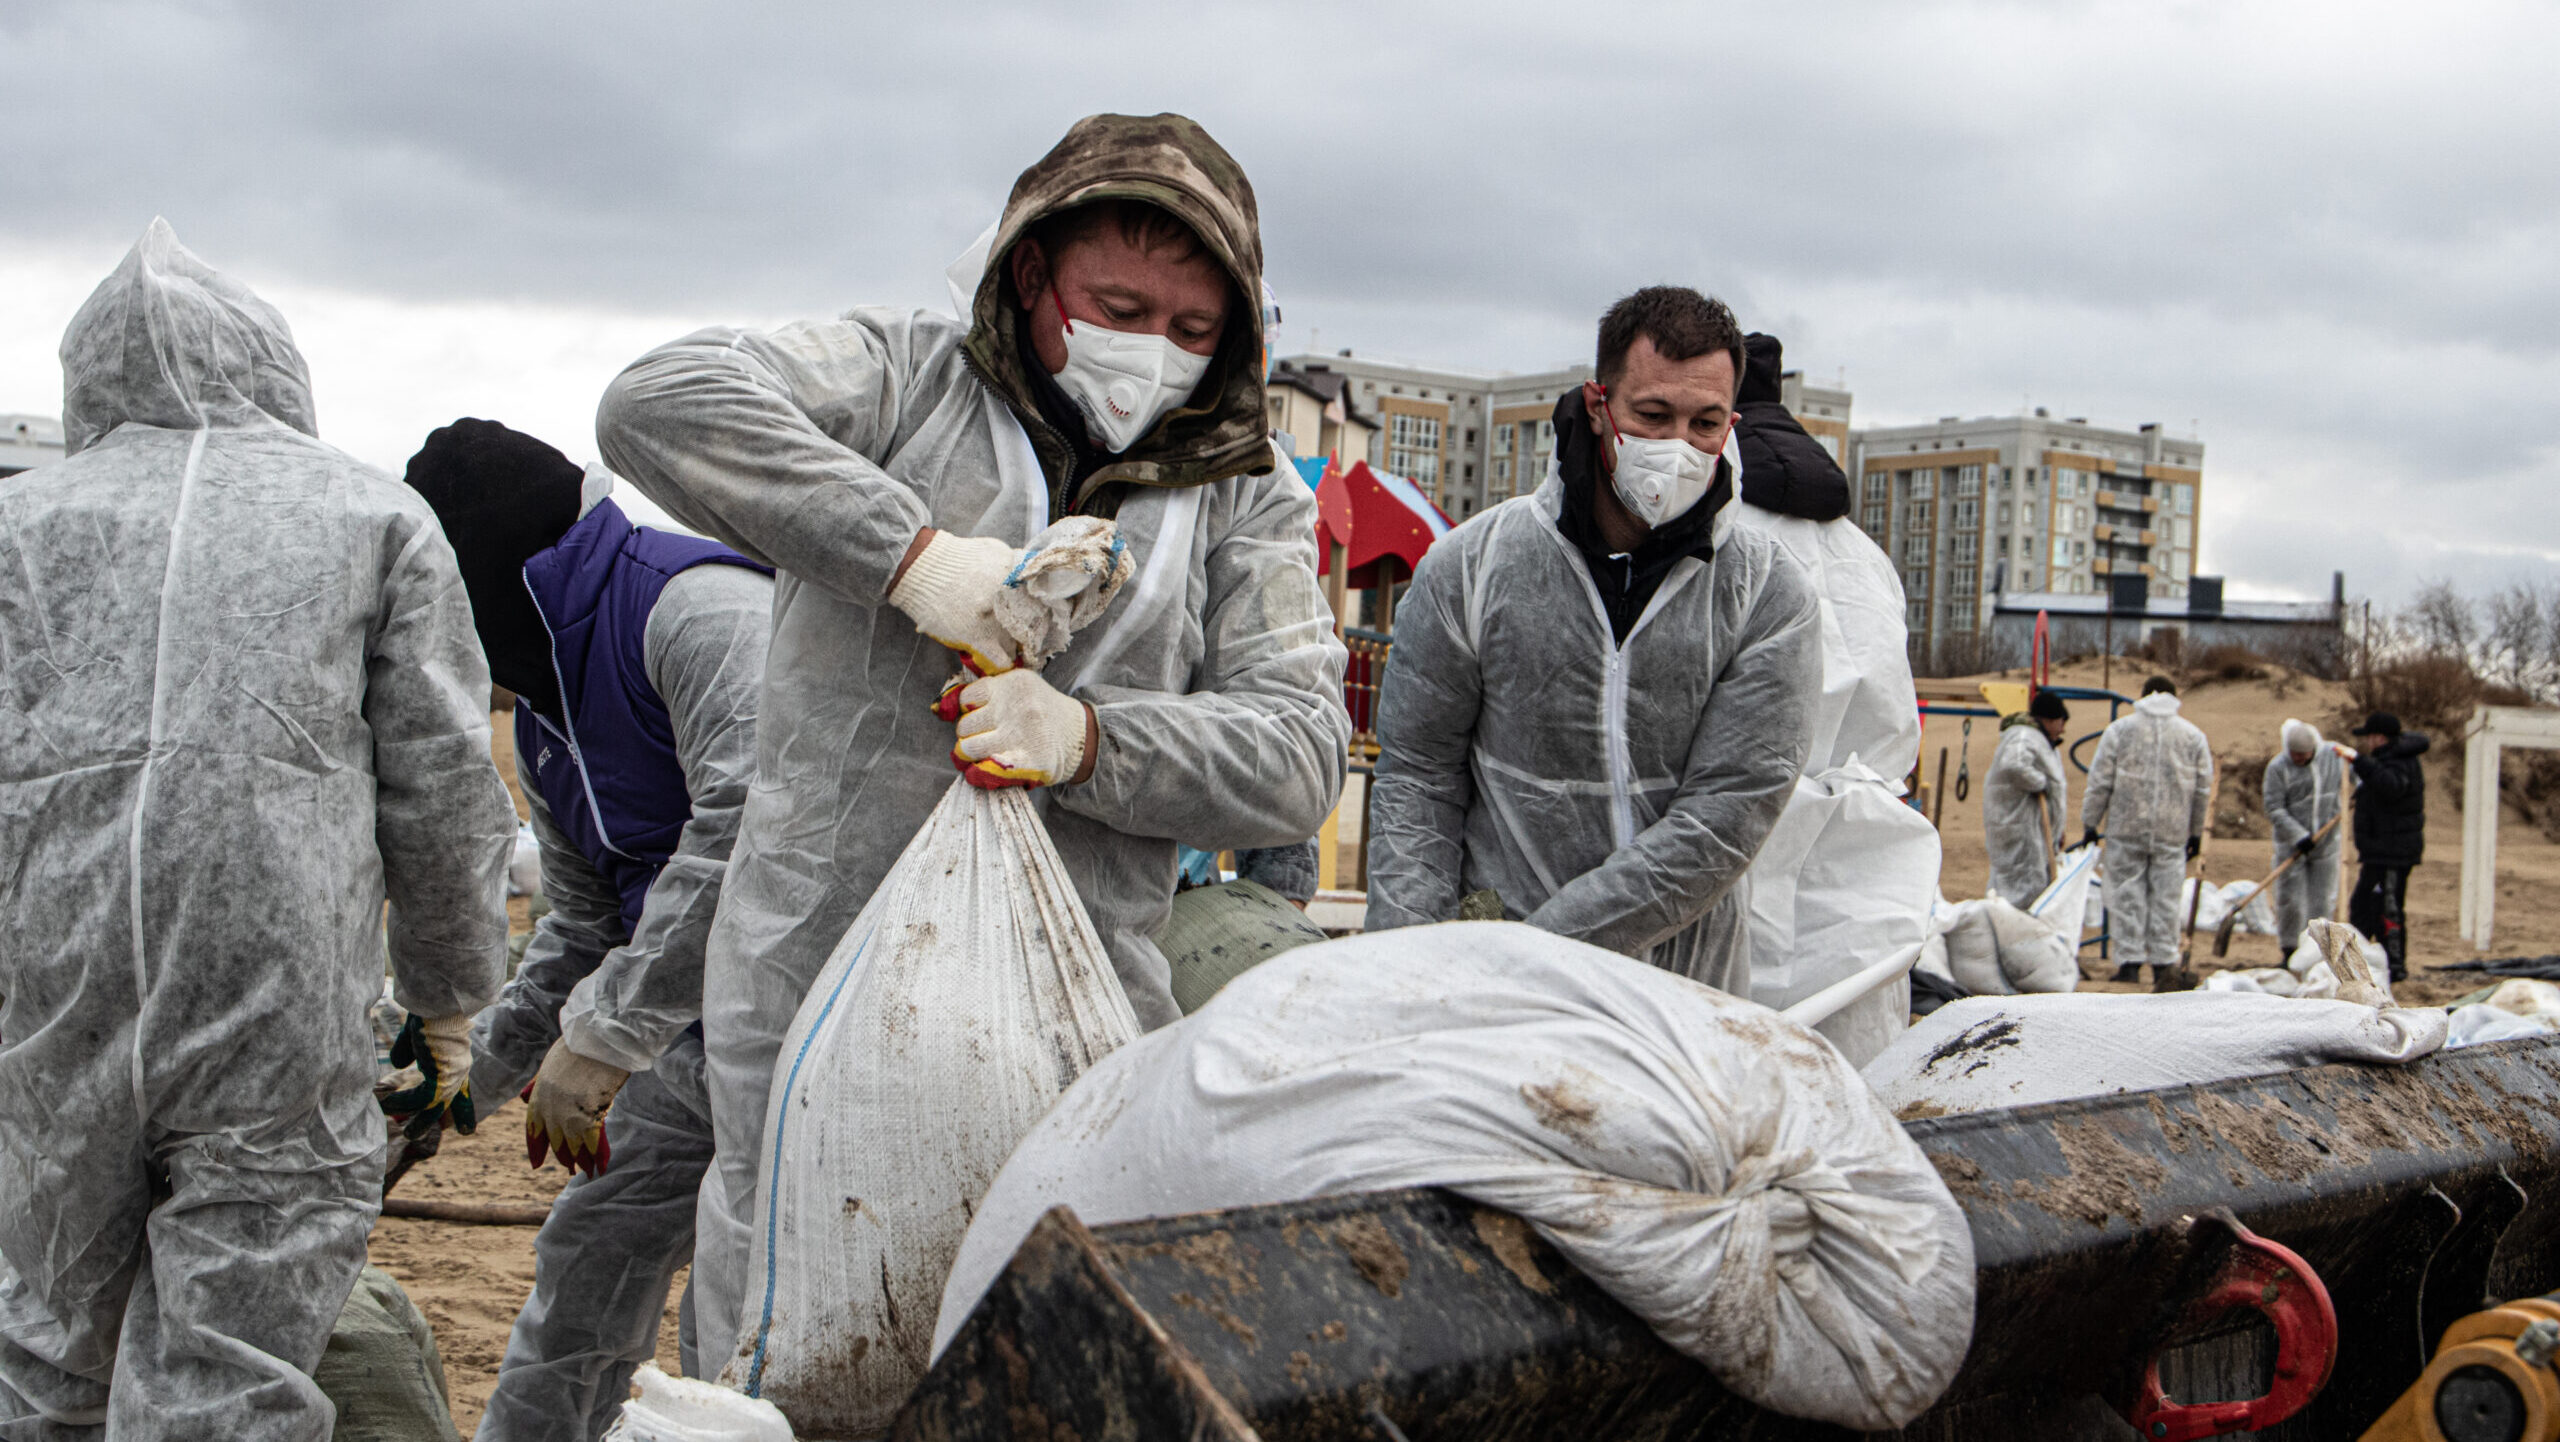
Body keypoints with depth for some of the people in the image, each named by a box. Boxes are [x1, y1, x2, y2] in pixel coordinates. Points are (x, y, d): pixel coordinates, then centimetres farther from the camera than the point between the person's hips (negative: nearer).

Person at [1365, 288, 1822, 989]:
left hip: (1689, 987, 1)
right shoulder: (1469, 567, 2)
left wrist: (1539, 949, -15)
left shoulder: (1771, 595, -1)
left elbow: (1727, 816, -8)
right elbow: (1417, 779, 5)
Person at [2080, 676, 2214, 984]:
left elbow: (2099, 783, -1)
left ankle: (2130, 961, -1)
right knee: (2166, 897, 7)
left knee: (2127, 894, 2)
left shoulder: (2119, 729, 2)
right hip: (2172, 832, 2)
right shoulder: (2194, 735, 8)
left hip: (2126, 830, -2)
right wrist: (2196, 833, 17)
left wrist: (2090, 825, 5)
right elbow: (2203, 789, 9)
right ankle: (2163, 963, 9)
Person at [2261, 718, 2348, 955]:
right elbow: (2275, 809, -14)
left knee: (2322, 901, 5)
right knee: (2290, 901, -3)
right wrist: (2299, 836, -21)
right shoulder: (2278, 766, -11)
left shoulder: (2333, 756, 1)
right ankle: (2289, 952, 10)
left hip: (2326, 843, 3)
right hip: (2291, 843, -3)